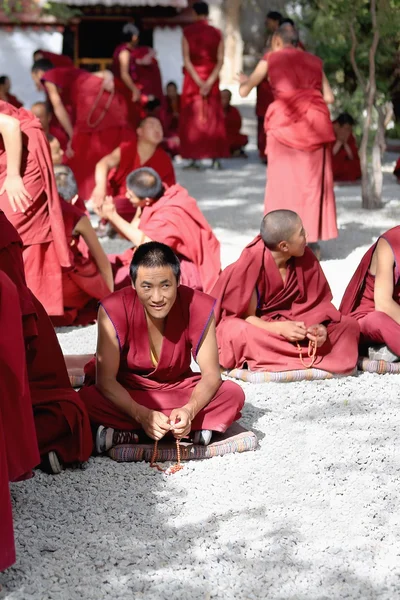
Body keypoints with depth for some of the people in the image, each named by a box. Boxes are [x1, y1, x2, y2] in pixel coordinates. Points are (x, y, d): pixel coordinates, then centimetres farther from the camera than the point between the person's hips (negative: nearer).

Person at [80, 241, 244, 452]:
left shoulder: (198, 307, -19)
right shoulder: (114, 309, -24)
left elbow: (211, 374, -16)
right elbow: (105, 379, -23)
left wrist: (189, 410, -36)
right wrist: (143, 415, -39)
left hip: (177, 390, 2)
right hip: (124, 395, -2)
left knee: (233, 394, -23)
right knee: (87, 400, -33)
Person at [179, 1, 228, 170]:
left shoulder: (187, 32, -3)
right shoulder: (217, 33, 2)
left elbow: (186, 60, -9)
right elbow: (220, 61, -5)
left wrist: (198, 82, -12)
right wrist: (209, 82, -10)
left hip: (192, 78, -2)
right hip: (212, 78, 2)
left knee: (192, 117, 2)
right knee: (213, 118, 6)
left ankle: (194, 158, -4)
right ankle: (216, 158, 2)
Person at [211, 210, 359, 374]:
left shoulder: (305, 258, -10)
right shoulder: (251, 263, -22)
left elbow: (317, 303, -5)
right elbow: (246, 316, -18)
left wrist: (319, 326, -27)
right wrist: (278, 328, -35)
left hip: (293, 323, 5)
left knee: (348, 326, -12)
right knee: (239, 334, -39)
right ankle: (317, 361, -31)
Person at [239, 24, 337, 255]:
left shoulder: (271, 59, 10)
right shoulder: (313, 61, 18)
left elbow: (244, 91, 14)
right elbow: (329, 97, 14)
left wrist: (244, 81, 36)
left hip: (285, 122, -3)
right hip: (316, 123, 3)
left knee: (284, 182, 3)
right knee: (313, 181, 8)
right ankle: (312, 239, 10)